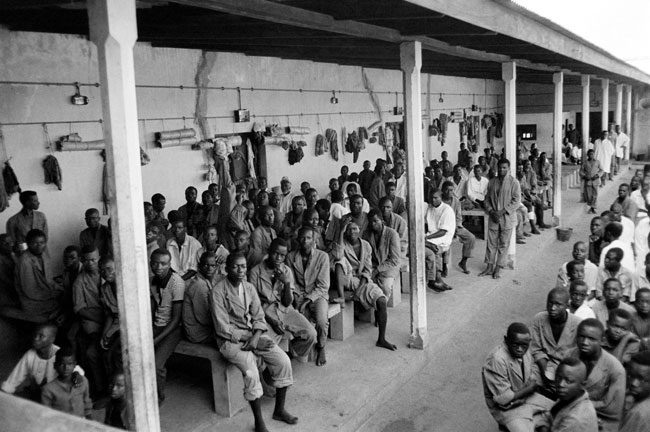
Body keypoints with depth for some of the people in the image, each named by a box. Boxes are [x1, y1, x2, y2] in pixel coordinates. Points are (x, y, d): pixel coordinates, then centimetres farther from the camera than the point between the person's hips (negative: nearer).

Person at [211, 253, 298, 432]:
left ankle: (279, 409, 7)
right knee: (251, 372, -29)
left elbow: (258, 318, 4)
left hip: (252, 335, 6)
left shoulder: (249, 288, 5)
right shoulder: (219, 290, -13)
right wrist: (247, 337, -18)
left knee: (283, 361, -11)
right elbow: (223, 327, -16)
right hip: (230, 340, -6)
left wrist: (255, 337, -16)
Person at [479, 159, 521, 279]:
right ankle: (489, 267, 14)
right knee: (491, 242, 5)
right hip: (493, 217, 3)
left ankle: (498, 269, 10)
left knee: (503, 244, 2)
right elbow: (487, 199, 10)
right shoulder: (492, 182, 8)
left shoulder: (513, 182, -5)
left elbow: (516, 200, -9)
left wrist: (502, 212, -16)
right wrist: (491, 211, -7)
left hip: (507, 218, -3)